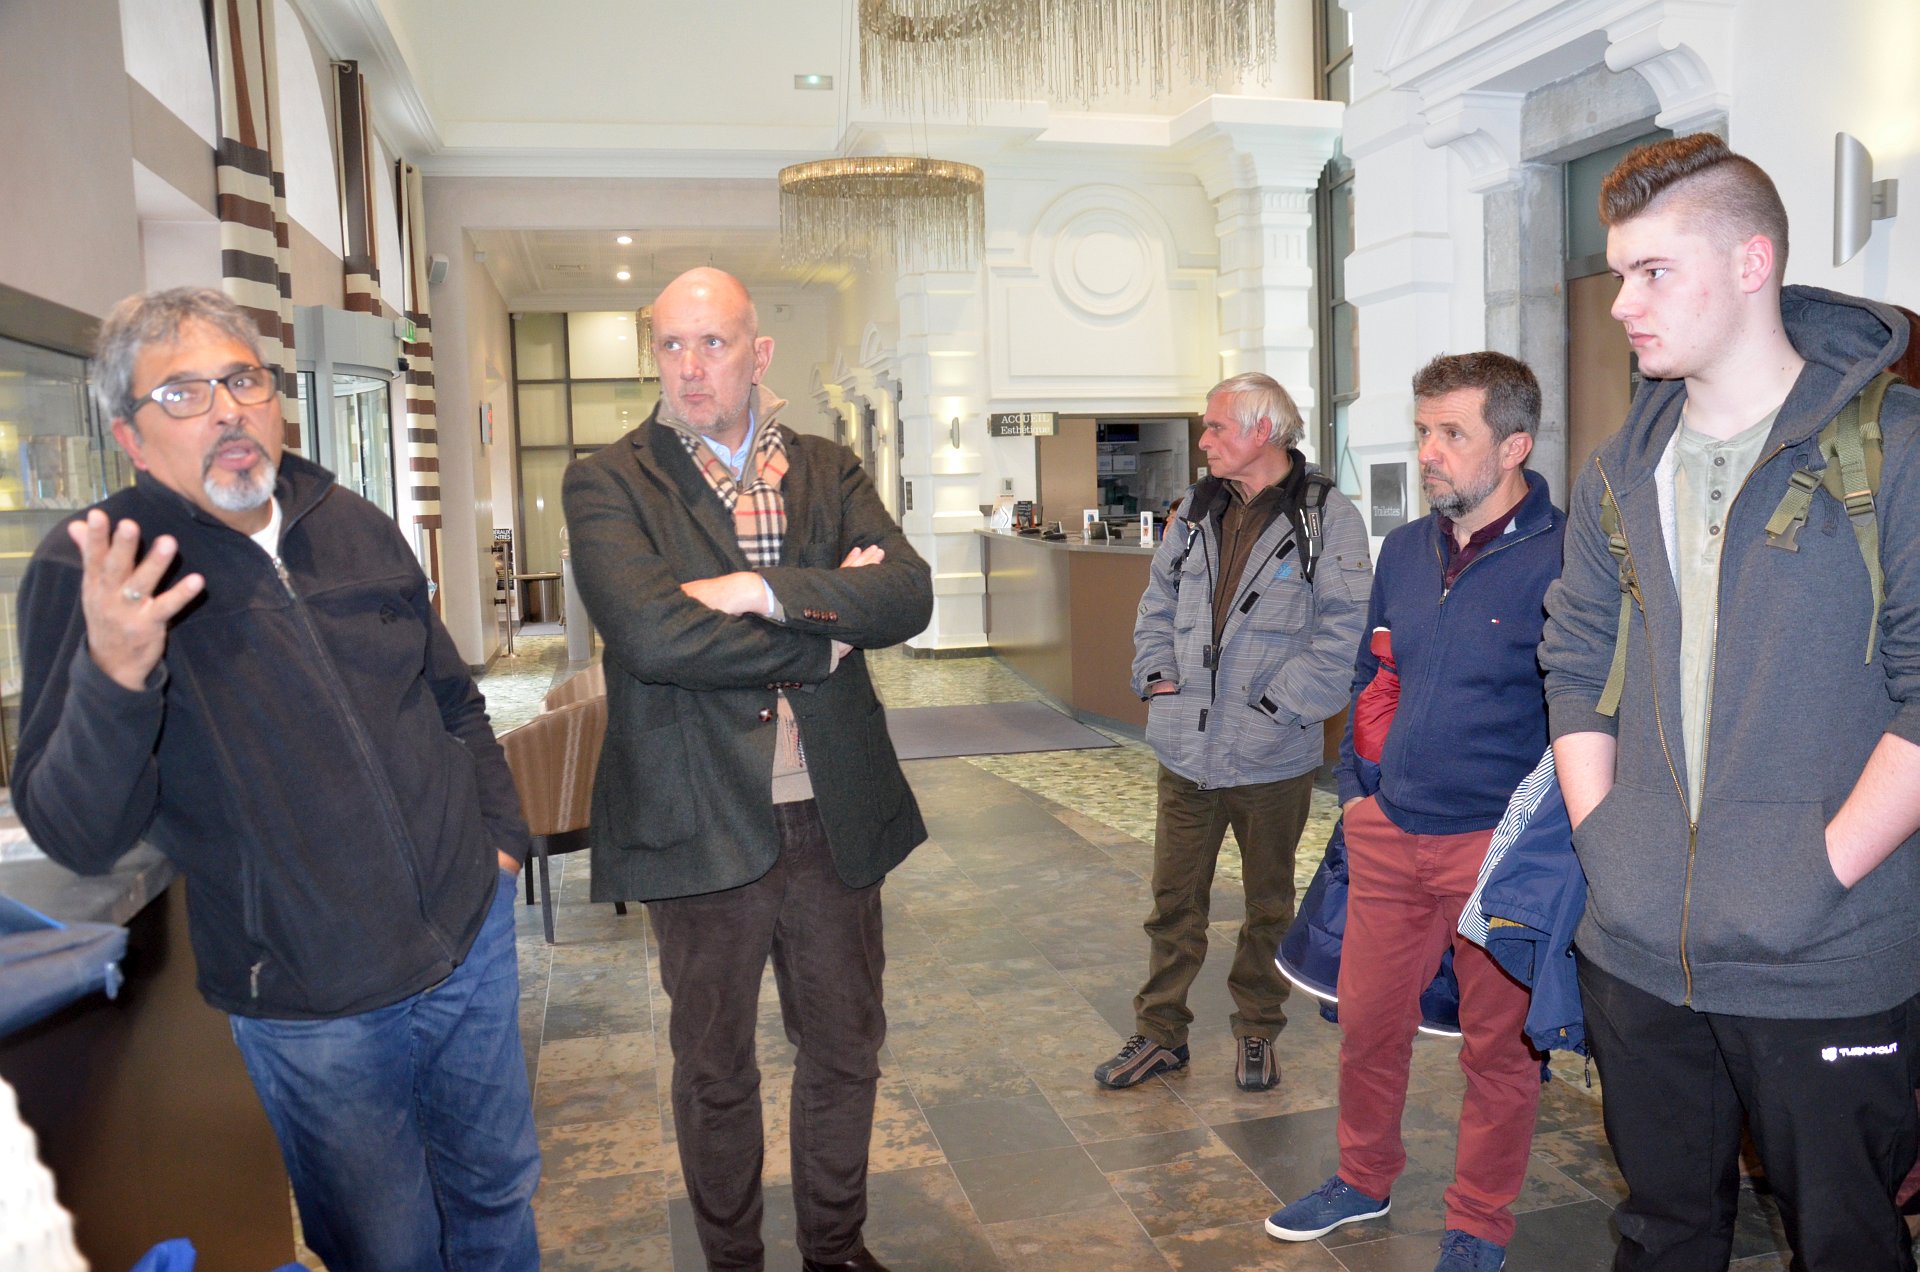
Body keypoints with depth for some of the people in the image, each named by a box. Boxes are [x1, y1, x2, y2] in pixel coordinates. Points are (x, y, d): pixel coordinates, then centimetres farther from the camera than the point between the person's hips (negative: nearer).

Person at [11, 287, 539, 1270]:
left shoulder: (355, 528, 2)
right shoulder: (88, 572, -13)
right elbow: (76, 838, -20)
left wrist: (501, 831, 10)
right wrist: (114, 677, -36)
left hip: (472, 937, 4)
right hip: (316, 1008, -4)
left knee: (497, 1193, 21)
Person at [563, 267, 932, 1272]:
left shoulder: (827, 472, 6)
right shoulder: (607, 484, -5)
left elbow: (907, 594, -10)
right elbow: (652, 635, -21)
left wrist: (763, 591, -21)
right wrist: (821, 636, -13)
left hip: (834, 819, 3)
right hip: (702, 825, -3)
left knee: (845, 1050, 18)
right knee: (714, 1071, 15)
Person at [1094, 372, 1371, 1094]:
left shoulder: (1327, 517, -8)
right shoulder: (1197, 509, 10)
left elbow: (1346, 630, -14)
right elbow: (1160, 599, 18)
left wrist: (1279, 701, -17)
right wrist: (1155, 672, 4)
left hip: (1272, 758, -4)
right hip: (1185, 749, 5)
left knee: (1268, 903, 14)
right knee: (1174, 902, 12)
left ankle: (1257, 1032, 32)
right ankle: (1161, 1033, 26)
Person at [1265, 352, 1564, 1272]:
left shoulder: (1559, 558, -14)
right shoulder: (1404, 549, 7)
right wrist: (1354, 786, 15)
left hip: (1499, 849, -6)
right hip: (1389, 837, 6)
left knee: (1499, 1047, 12)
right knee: (1368, 1022, 17)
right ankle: (1364, 1180, 41)